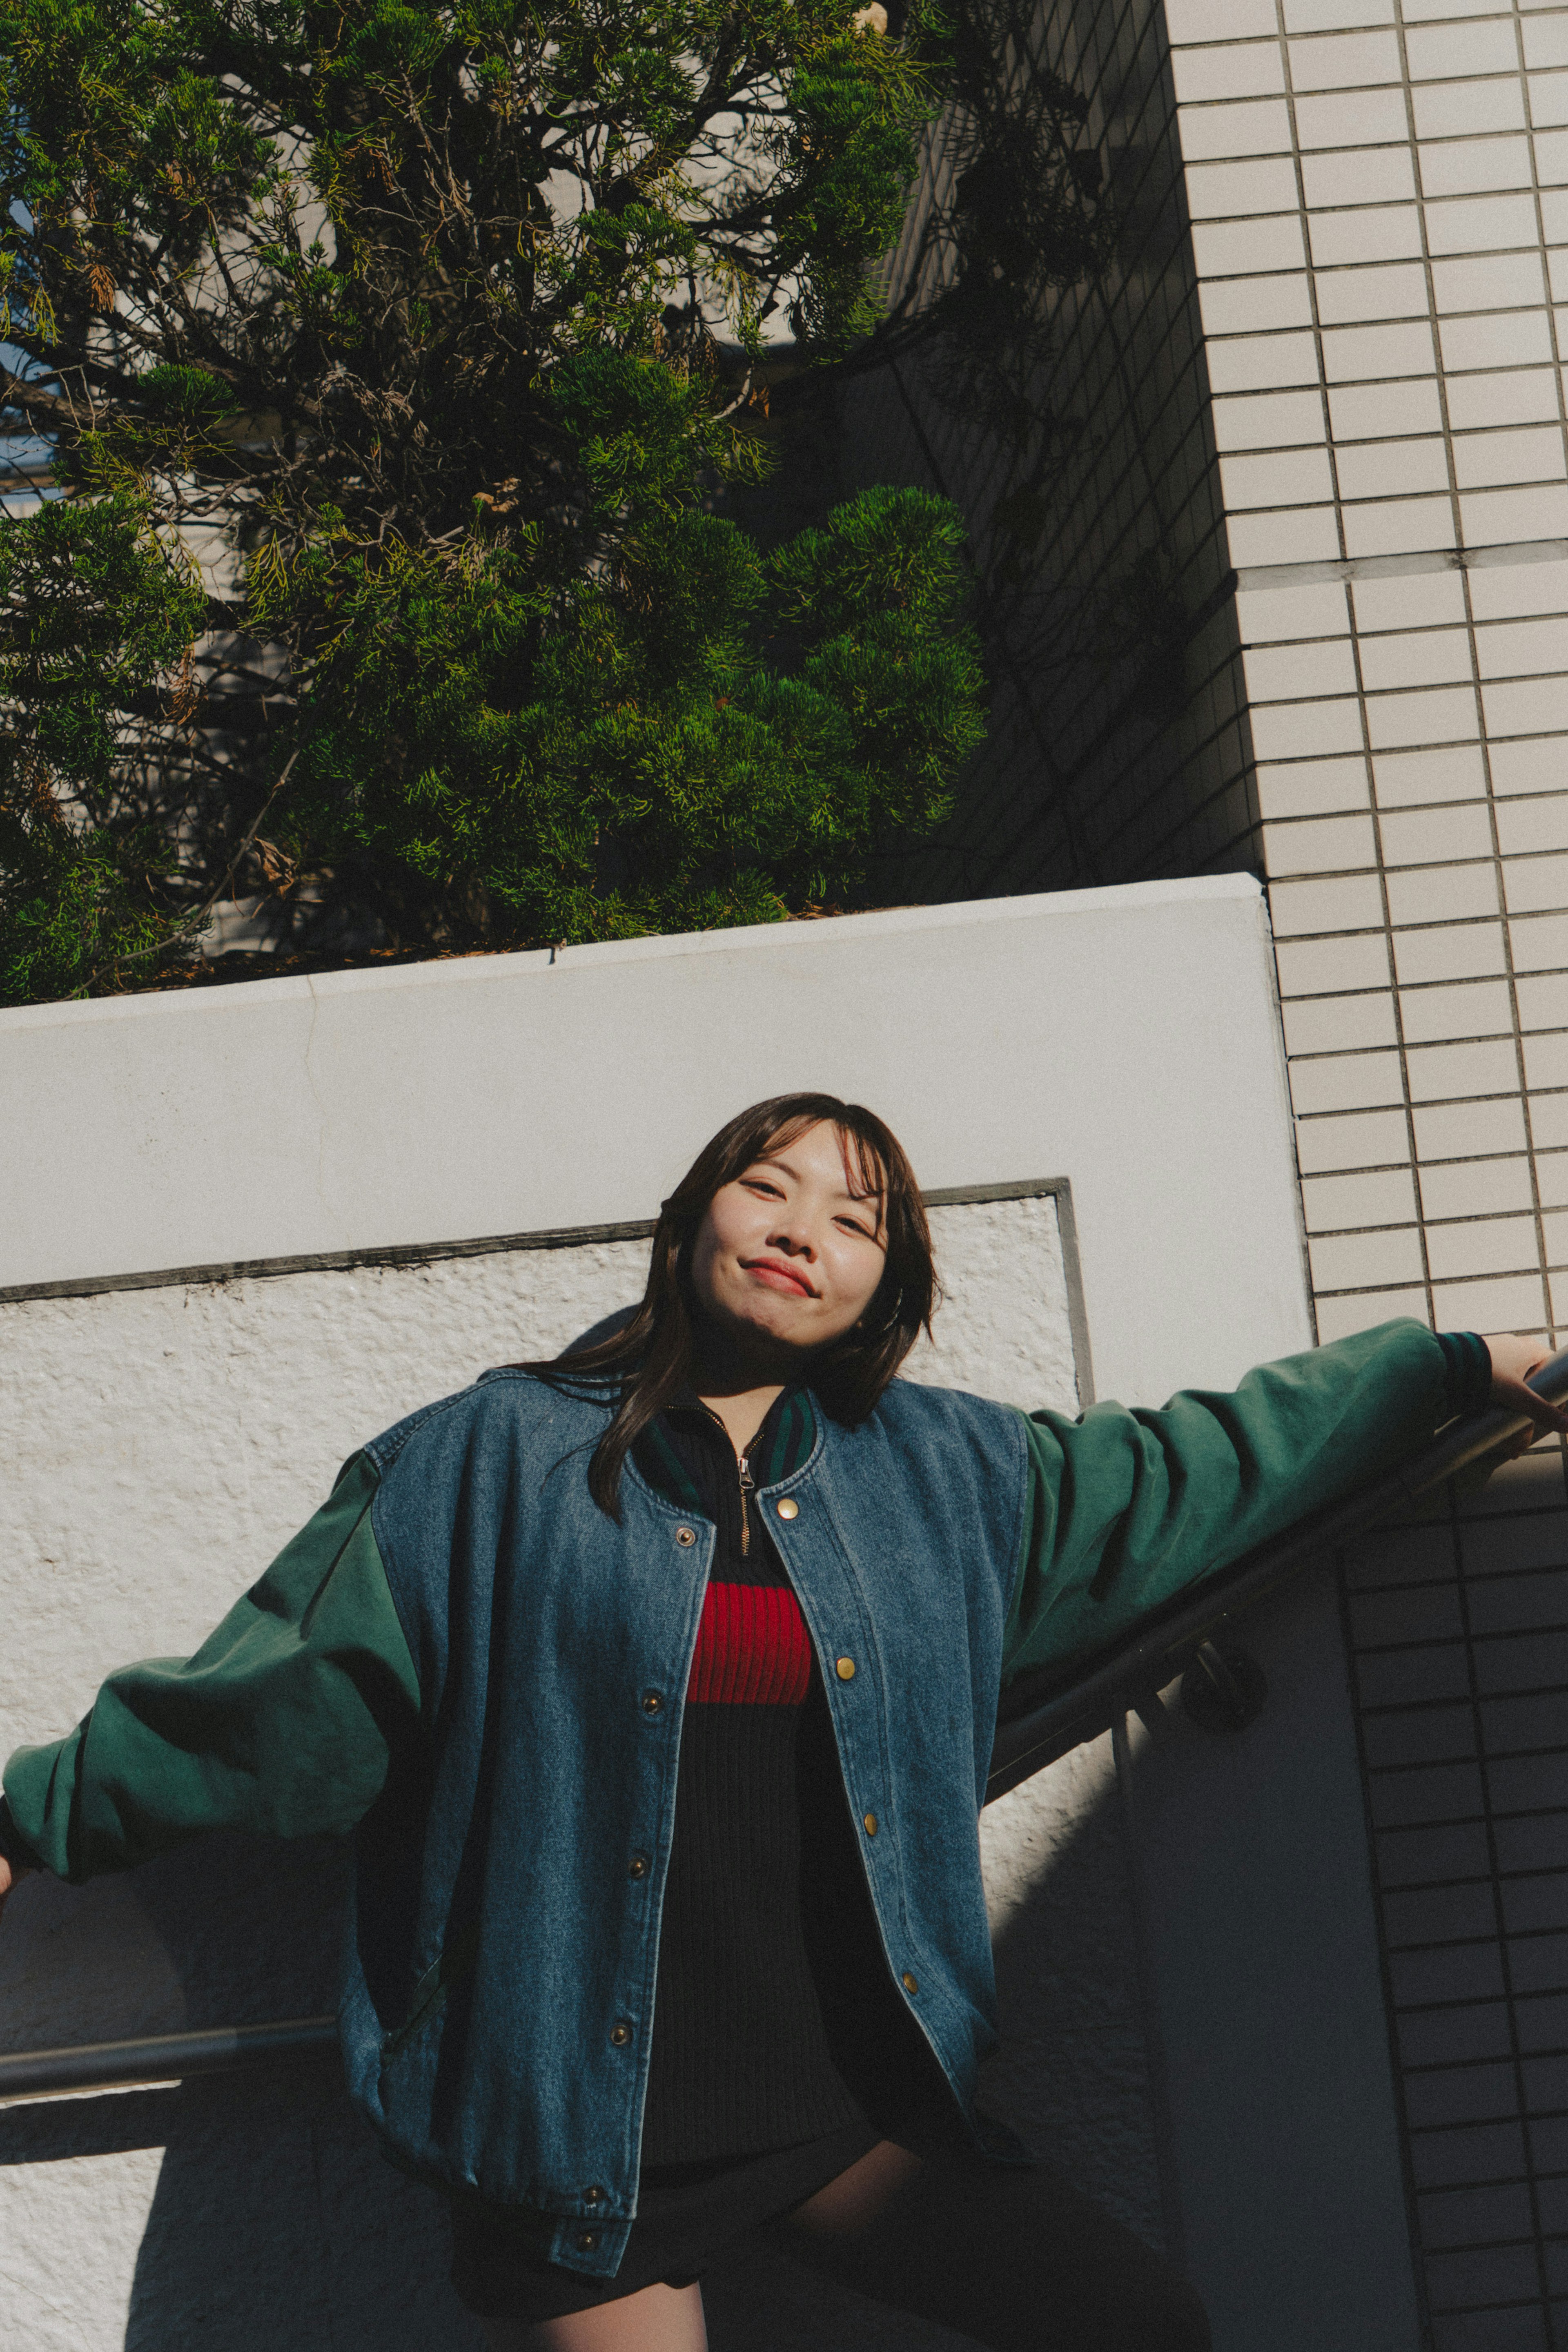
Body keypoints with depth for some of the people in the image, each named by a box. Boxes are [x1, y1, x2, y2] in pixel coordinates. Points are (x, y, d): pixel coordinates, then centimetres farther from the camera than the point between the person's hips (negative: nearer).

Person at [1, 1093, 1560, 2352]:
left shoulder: (945, 1472, 6)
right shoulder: (492, 1462, -3)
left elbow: (1195, 1467, 12)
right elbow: (285, 1685, 1)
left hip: (849, 2101, 3)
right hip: (584, 2135, -3)